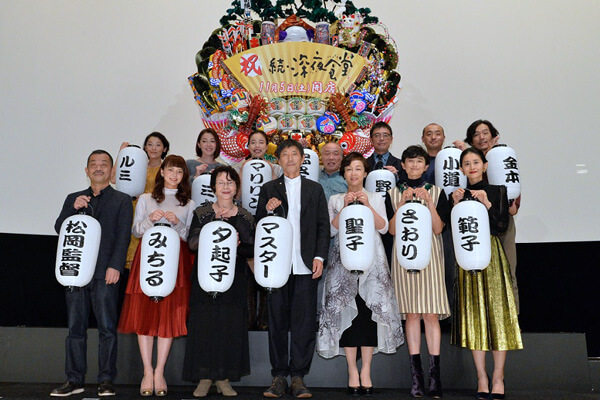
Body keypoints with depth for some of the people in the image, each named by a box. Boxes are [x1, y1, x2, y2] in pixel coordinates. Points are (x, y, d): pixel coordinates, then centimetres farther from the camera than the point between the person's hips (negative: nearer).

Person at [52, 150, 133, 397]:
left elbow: (123, 237, 0)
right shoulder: (73, 199, 20)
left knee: (107, 328, -3)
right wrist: (74, 208, -7)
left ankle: (106, 380, 5)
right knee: (75, 327, 6)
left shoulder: (121, 200, 9)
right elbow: (59, 228, 10)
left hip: (105, 273, -3)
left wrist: (115, 266, -11)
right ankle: (74, 380, 14)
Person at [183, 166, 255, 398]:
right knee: (204, 324, -3)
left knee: (231, 325, 0)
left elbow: (253, 249, 4)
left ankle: (224, 378, 12)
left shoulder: (245, 217, 9)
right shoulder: (201, 213, 7)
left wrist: (237, 245, -14)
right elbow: (192, 242, -4)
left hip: (235, 277, 1)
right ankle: (204, 378, 9)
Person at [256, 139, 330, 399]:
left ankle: (298, 375, 10)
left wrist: (319, 256, -2)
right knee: (277, 321, 4)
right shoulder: (268, 189, 12)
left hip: (305, 265, 0)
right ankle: (279, 376, 14)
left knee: (304, 322, 0)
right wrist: (267, 210, -11)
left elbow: (323, 226, 9)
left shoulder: (315, 189, 13)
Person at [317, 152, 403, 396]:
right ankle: (352, 370, 2)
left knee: (368, 310, -6)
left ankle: (366, 369, 2)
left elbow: (383, 227, 1)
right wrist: (345, 207, -9)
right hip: (343, 259, 0)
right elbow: (332, 230, 2)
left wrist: (367, 205, -10)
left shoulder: (376, 198, 13)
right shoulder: (335, 200, 12)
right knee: (346, 310, -6)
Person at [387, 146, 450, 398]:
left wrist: (428, 201, -12)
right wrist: (402, 203, -9)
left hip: (429, 255, -1)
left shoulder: (437, 192, 8)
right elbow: (392, 230, 0)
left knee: (431, 313, -5)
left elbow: (438, 228, -2)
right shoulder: (394, 193, 9)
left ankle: (434, 375, 2)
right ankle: (416, 376, 8)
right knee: (411, 314, 2)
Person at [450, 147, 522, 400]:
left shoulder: (497, 191, 7)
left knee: (496, 310, -4)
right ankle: (481, 377, 7)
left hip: (491, 254, -1)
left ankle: (498, 377, 5)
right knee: (473, 313, 0)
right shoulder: (458, 194, 11)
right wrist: (455, 205, -7)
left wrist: (487, 204, -13)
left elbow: (502, 225, -3)